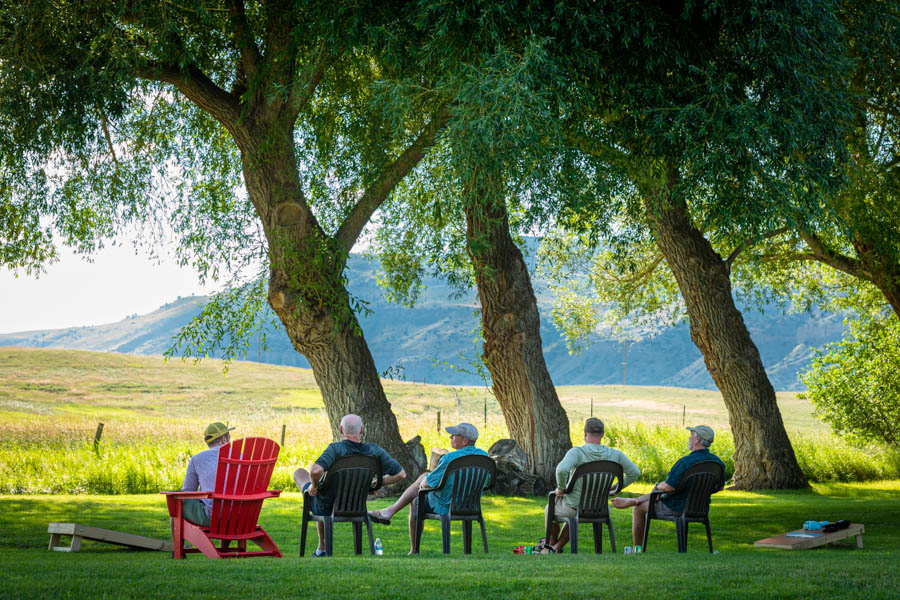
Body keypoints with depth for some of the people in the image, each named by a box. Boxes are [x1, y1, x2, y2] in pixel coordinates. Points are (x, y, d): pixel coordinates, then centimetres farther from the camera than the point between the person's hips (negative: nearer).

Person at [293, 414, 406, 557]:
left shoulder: (335, 449, -27)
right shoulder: (374, 450, -15)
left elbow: (316, 470, -44)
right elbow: (401, 474, -13)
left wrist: (314, 485, -22)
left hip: (325, 508, -4)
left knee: (300, 472, 26)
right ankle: (321, 549, 43)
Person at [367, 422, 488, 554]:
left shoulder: (450, 458, -29)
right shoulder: (483, 456, -7)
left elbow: (427, 484, -21)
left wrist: (423, 484, 6)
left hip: (445, 507, -7)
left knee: (416, 500, 25)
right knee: (423, 477, 22)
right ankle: (390, 510, 27)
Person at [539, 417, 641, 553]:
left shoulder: (577, 452, -23)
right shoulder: (615, 454, -9)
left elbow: (561, 470, -39)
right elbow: (635, 472, -3)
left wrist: (560, 488, -19)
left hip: (573, 505, -4)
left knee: (549, 510, 33)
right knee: (573, 517, 41)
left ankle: (551, 544, 49)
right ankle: (556, 547, 41)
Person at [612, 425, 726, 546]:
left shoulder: (685, 462, -28)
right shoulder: (718, 462, -5)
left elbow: (668, 487, -27)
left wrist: (657, 486, -5)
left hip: (678, 509, -7)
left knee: (638, 508, 15)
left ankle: (636, 550, 28)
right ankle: (632, 500, 46)